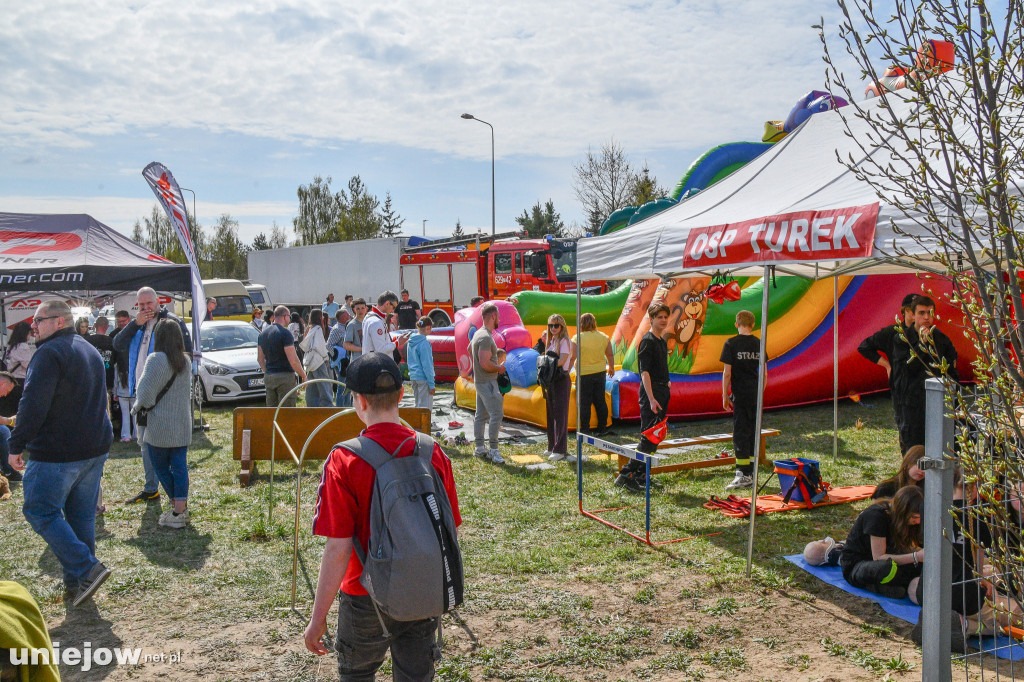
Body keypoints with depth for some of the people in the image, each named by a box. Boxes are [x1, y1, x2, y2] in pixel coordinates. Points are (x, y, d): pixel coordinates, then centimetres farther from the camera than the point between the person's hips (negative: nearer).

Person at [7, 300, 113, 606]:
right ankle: (76, 581, 22)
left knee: (41, 511, 2)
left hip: (58, 452, -9)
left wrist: (16, 445, -13)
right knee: (82, 514, 14)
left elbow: (33, 405, -20)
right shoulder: (89, 350, 16)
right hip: (96, 448, 9)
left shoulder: (50, 353, -14)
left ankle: (86, 569, -7)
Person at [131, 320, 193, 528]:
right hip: (182, 425, 5)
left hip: (160, 426, -5)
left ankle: (177, 506, 9)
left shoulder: (156, 359, -13)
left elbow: (145, 392, -15)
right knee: (180, 466, 6)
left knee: (161, 467, 8)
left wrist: (137, 408, 5)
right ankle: (181, 509, 5)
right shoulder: (185, 361, 7)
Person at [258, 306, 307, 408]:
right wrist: (303, 375, -6)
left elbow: (260, 358, 16)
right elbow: (293, 360, -17)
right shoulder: (285, 334, -14)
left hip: (268, 377, 7)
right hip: (285, 376, -7)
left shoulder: (263, 333, 10)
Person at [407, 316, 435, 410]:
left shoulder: (411, 342, 8)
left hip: (413, 377, 9)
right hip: (423, 378, -9)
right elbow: (426, 365, -17)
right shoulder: (424, 343, -17)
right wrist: (431, 384, -13)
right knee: (425, 407, -3)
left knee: (418, 404, 17)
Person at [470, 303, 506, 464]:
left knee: (481, 415, 13)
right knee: (497, 414, -10)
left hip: (480, 380, 10)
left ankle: (480, 448, 19)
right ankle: (493, 450, -8)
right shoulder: (486, 337, -20)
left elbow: (469, 348, 31)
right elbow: (485, 364, -26)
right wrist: (500, 368, -9)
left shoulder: (478, 333, 12)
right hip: (487, 382, -10)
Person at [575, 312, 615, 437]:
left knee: (585, 403, 3)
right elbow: (610, 355, 11)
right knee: (600, 401, 13)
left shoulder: (578, 338, -13)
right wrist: (611, 368, 26)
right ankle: (602, 428, 20)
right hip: (600, 372, 5)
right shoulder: (603, 337, 2)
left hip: (584, 374, -4)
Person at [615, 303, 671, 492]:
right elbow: (645, 372, -19)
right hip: (651, 392, -9)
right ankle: (625, 475, -9)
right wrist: (651, 399, -25)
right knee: (648, 438, -11)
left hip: (662, 391, 9)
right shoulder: (647, 341, -11)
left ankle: (641, 476, 18)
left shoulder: (662, 341, 16)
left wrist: (666, 386, 16)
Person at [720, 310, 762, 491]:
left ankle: (743, 474, -6)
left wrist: (725, 396, -1)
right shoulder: (759, 343, 6)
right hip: (756, 394, 4)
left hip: (740, 394, -4)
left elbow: (727, 372, -8)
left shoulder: (731, 343, -6)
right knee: (754, 431, 11)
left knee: (740, 432, -2)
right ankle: (751, 473, 17)